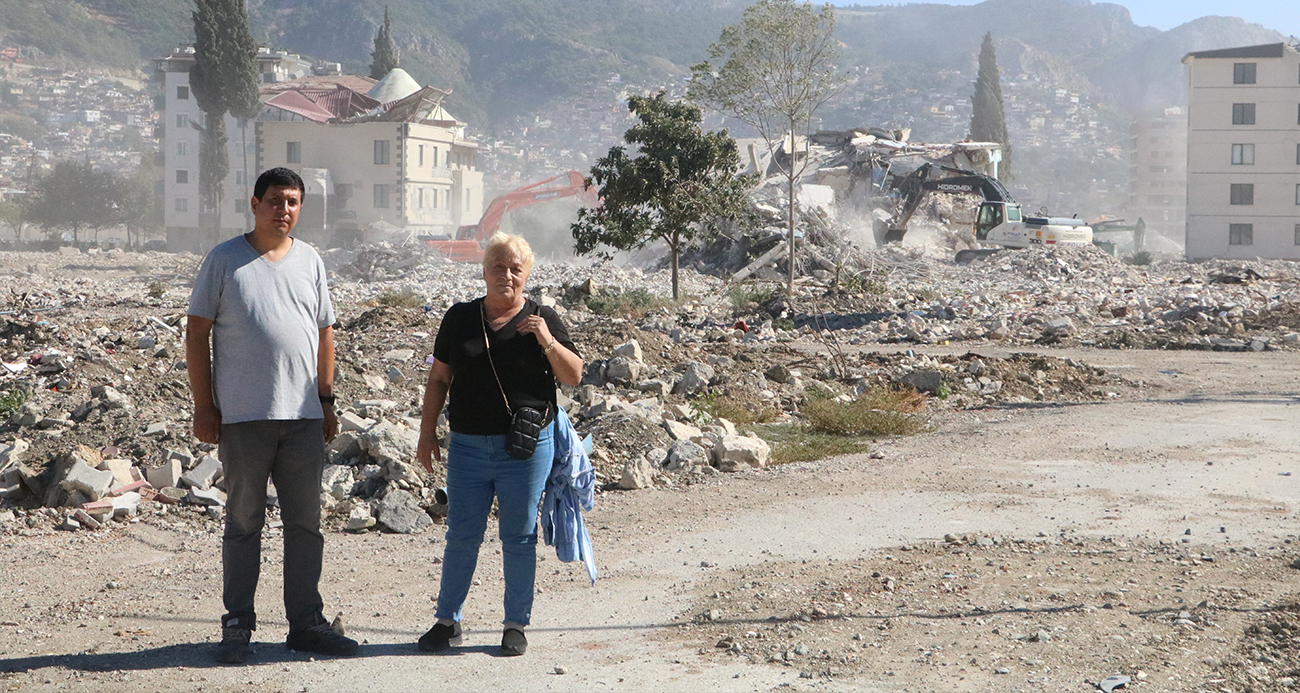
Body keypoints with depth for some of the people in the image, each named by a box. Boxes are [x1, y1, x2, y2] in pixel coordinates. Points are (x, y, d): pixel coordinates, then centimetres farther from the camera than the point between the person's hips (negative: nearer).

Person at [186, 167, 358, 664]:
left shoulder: (310, 261, 12)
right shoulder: (224, 260, 1)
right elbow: (197, 332, 0)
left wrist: (326, 401, 12)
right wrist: (203, 406, -5)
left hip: (304, 417, 4)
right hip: (242, 417, -3)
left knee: (305, 524, 7)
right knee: (243, 522, 4)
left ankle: (306, 623, 16)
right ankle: (237, 626, 13)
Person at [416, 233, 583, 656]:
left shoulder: (543, 320, 3)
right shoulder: (460, 318, 9)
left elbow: (574, 376, 0)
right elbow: (438, 379, 13)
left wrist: (547, 342, -15)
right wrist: (427, 433, 8)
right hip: (468, 446, 2)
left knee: (519, 538, 4)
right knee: (461, 536, 5)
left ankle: (516, 625, 16)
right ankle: (448, 621, 18)